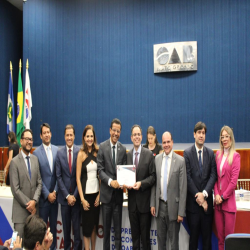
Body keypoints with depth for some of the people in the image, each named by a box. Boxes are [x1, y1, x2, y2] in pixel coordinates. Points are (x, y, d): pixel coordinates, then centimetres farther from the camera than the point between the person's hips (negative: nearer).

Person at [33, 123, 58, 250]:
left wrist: (55, 191, -3)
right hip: (43, 196, -3)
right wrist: (47, 194, -9)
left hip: (55, 195, 3)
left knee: (54, 224, 14)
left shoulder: (57, 150, 3)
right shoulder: (36, 153, -7)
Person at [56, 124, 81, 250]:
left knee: (77, 226, 5)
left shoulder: (80, 152, -7)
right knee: (66, 226, 13)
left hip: (76, 196, -2)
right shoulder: (59, 153, 1)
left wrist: (75, 195, -7)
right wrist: (67, 195, -6)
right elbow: (58, 176, 0)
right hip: (64, 196, 2)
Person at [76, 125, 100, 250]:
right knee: (87, 225, 4)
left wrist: (99, 194, 0)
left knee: (94, 224, 14)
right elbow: (78, 178, -7)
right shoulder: (81, 154, -6)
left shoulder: (97, 152, 4)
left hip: (96, 193, 4)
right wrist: (82, 199, -10)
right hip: (86, 193, -4)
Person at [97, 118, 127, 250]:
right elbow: (100, 169, -6)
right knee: (106, 227, 12)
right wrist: (110, 181, -20)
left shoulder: (123, 148, 3)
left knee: (118, 228, 10)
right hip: (106, 192, -1)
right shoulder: (102, 146, -3)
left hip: (118, 192, 1)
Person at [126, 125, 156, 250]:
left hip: (144, 201, -3)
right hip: (132, 200, 3)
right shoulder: (128, 155, 5)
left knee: (145, 234, 6)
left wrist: (141, 183, -19)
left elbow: (153, 176, -5)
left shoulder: (149, 154, -4)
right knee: (134, 234, 15)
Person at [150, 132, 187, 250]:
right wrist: (152, 204, 5)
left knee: (174, 240, 10)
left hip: (173, 206, -3)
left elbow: (183, 188, -9)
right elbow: (154, 183, 7)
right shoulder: (157, 159, 2)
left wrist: (181, 212, -10)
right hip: (160, 205, 3)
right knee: (160, 238, 16)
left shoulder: (180, 160, -9)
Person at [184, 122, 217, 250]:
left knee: (207, 233, 10)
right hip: (193, 201, -2)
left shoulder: (210, 153, 6)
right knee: (193, 234, 8)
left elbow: (213, 175, 0)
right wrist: (197, 195, -12)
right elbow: (187, 177, -7)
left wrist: (204, 193, -12)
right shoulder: (187, 153, -3)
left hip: (207, 200, 2)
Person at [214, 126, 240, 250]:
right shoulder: (217, 154, 10)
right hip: (218, 200, 4)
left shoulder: (235, 156, -5)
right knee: (219, 234, 9)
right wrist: (216, 194, -3)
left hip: (229, 200, -4)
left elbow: (234, 180, -9)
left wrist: (223, 196, -9)